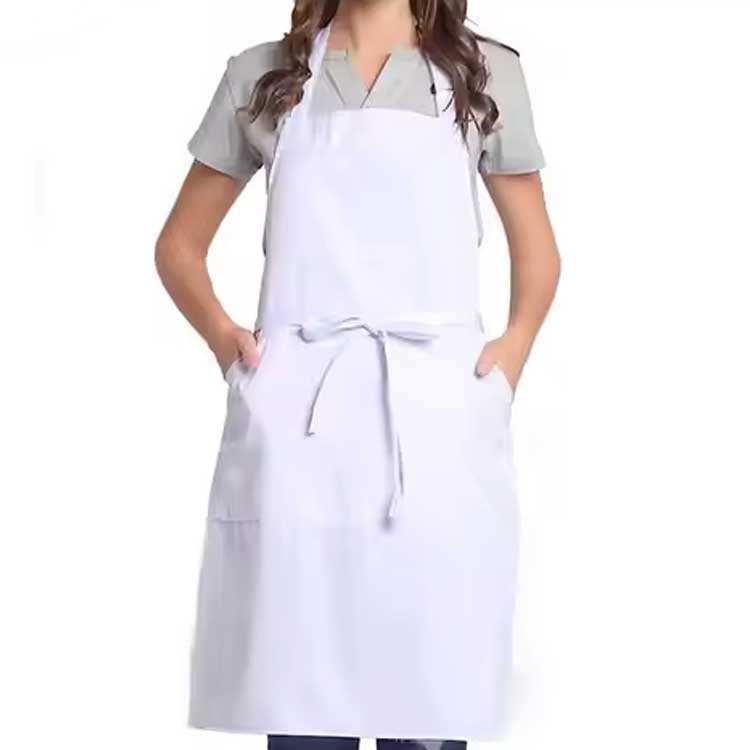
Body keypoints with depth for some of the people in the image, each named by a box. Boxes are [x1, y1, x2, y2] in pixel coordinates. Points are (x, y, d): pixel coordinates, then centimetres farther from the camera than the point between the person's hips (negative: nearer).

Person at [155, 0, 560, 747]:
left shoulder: (486, 74, 11)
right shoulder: (262, 76, 12)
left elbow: (536, 248, 18)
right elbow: (180, 243, 18)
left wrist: (516, 344, 0)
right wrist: (220, 333, -1)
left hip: (437, 411, 0)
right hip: (296, 412, 0)